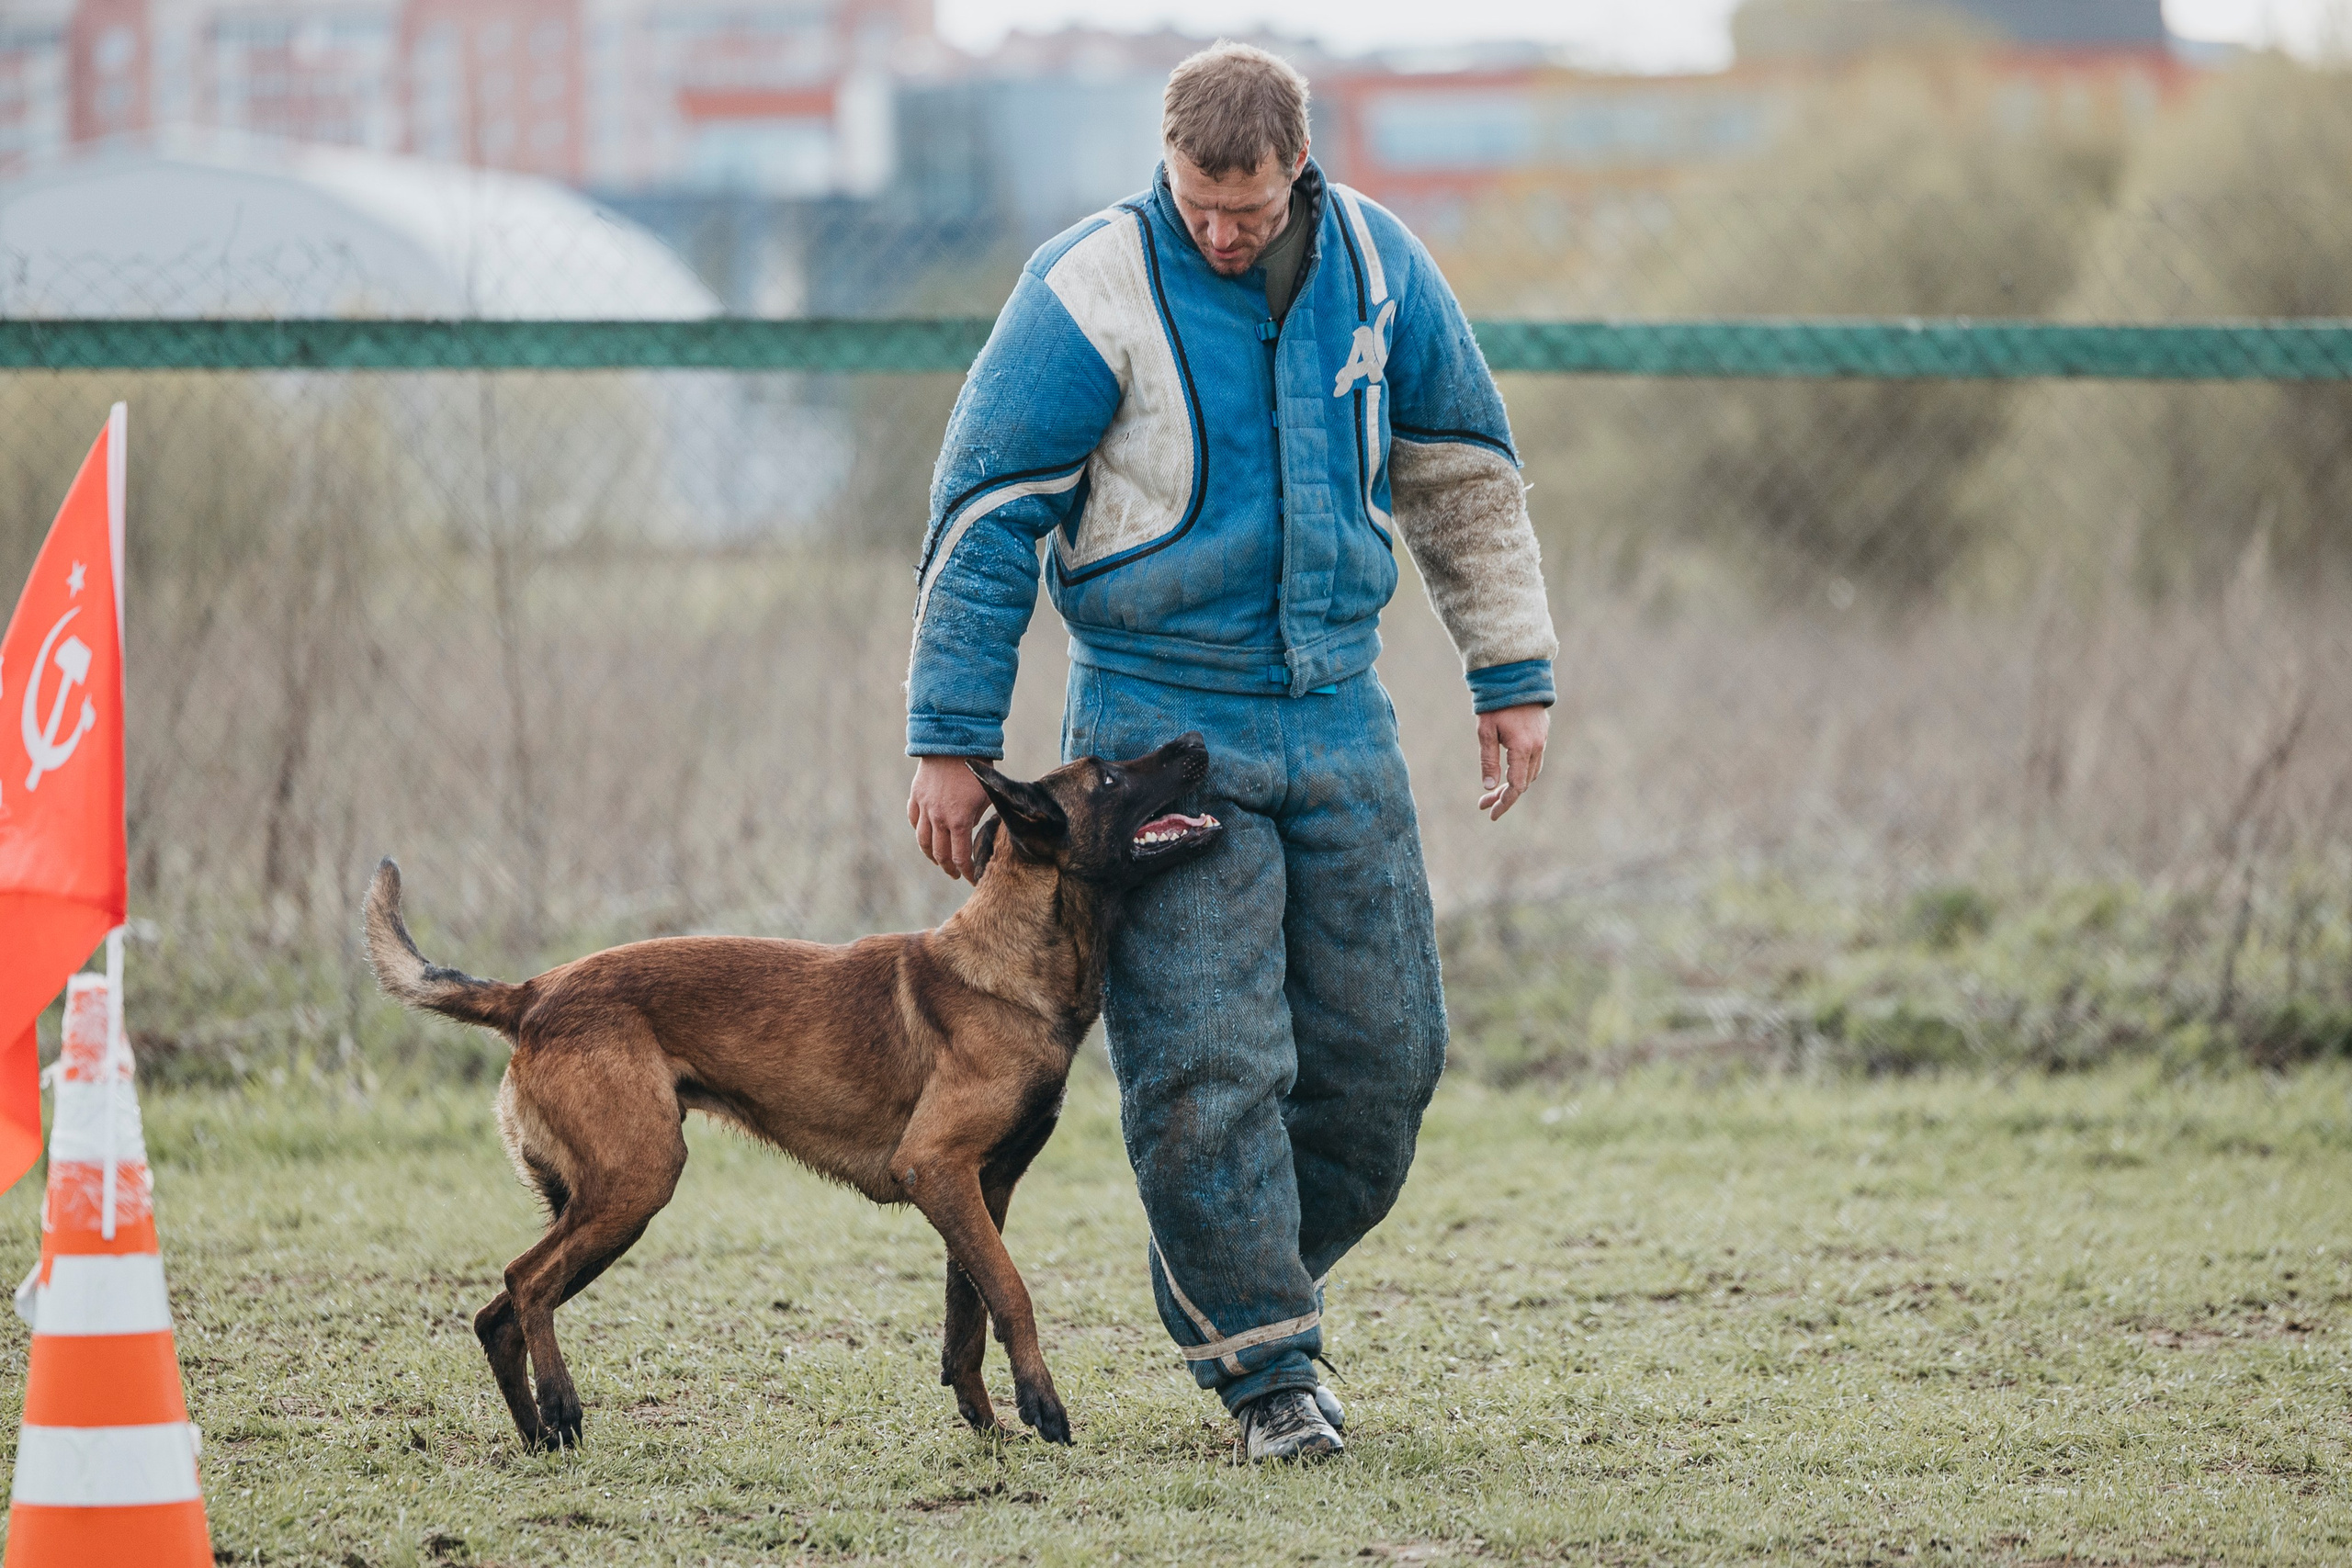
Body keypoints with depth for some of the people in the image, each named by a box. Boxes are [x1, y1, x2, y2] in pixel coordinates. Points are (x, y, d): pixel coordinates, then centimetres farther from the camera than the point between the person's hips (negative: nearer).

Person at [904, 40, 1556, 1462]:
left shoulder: (1375, 265, 0)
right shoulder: (1093, 292, -13)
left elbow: (1463, 472, 13)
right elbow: (985, 519, -9)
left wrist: (1514, 678, 12)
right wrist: (952, 744, -10)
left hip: (1341, 718, 4)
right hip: (1164, 727, -4)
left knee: (1384, 1052, 6)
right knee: (1208, 1067, -9)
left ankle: (1243, 1286, 27)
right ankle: (1265, 1366, 3)